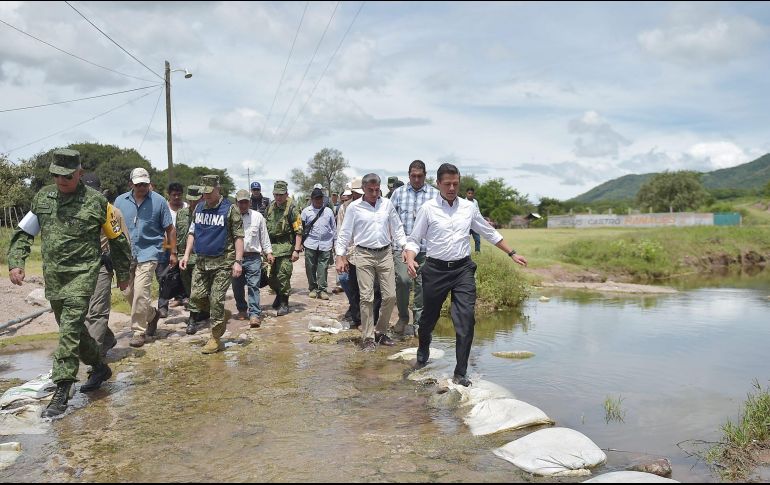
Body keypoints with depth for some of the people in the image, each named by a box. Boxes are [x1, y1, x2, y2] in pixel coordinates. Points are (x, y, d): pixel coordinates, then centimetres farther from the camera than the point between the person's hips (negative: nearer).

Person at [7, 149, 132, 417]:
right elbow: (23, 233, 14)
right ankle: (100, 367, 34)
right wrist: (15, 263, 0)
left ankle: (62, 391, -7)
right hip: (53, 276, 6)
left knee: (70, 329, -12)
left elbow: (118, 240, 2)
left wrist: (123, 274, 8)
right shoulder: (43, 197, 7)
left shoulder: (96, 201, -6)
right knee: (72, 328, 15)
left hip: (82, 274, -6)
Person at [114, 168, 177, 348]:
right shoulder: (120, 201, 4)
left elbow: (170, 229, 1)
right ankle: (152, 315, 37)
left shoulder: (158, 201, -4)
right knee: (130, 293, 12)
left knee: (140, 292, -13)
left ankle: (139, 331, -1)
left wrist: (173, 253, 2)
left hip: (148, 253, -4)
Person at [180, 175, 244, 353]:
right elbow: (192, 233, 17)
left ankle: (216, 339, 8)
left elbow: (238, 237, -9)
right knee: (196, 296, 3)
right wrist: (186, 255, 7)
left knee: (216, 300, -4)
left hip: (222, 262, -6)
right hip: (201, 261, 6)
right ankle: (221, 316, 28)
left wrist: (238, 261, -16)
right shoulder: (199, 208, 10)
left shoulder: (230, 209, -8)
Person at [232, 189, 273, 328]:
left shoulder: (257, 216, 6)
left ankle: (255, 314, -9)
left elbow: (264, 236, 12)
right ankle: (242, 310, 30)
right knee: (237, 286, 12)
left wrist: (268, 252, 8)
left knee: (253, 286, -8)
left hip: (253, 257, -1)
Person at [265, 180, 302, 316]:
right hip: (271, 246, 6)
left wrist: (296, 250, -18)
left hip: (285, 247, -6)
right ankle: (279, 294, 34)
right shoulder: (271, 207, 12)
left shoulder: (291, 208, -7)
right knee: (269, 276, 8)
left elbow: (298, 231, -11)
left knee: (283, 276, -7)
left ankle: (284, 303, 8)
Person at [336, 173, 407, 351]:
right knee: (367, 298, -3)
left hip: (385, 254, 3)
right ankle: (368, 338, 8)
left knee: (390, 295, 2)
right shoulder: (354, 207, -2)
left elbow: (397, 228, 13)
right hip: (364, 255, -3)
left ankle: (380, 331, 20)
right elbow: (344, 233, 1)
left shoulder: (387, 204, 6)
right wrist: (340, 257, -4)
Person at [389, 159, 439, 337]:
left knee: (422, 284, 4)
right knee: (403, 280, -16)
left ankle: (418, 322, 19)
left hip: (426, 247, 1)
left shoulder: (435, 194, 6)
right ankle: (403, 317, 6)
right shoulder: (399, 193, 10)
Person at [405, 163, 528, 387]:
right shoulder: (428, 209, -3)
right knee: (429, 316, 14)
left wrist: (512, 254, 19)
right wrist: (410, 259, -20)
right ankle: (423, 352, 46)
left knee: (466, 320, -7)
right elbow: (414, 239, 0)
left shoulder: (469, 207, 5)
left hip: (463, 269, 2)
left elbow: (490, 233, 17)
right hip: (436, 269, -1)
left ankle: (460, 373, 5)